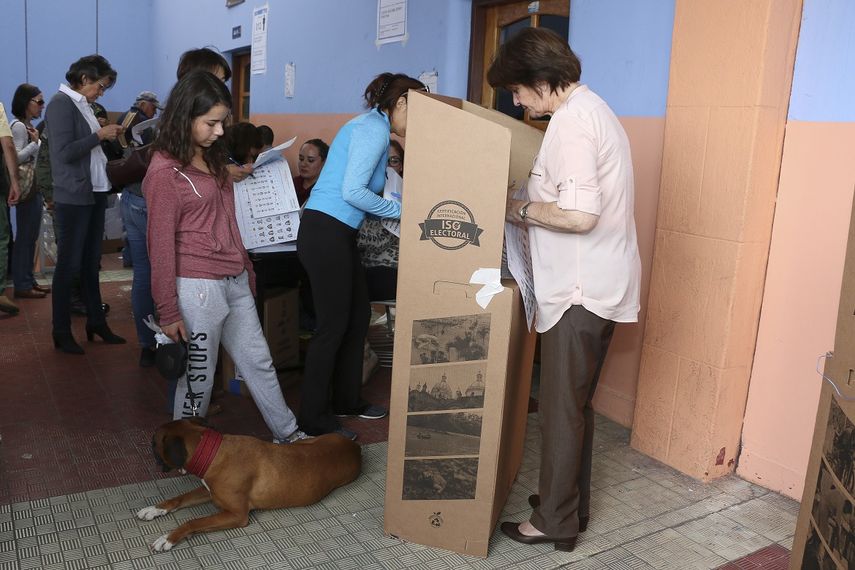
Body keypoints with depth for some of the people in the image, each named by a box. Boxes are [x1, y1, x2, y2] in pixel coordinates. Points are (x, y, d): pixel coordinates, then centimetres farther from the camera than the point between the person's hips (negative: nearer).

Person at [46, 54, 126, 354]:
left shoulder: (82, 104, 14)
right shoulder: (61, 103, -11)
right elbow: (64, 152, -19)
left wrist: (109, 135, 5)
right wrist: (99, 135, -14)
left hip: (95, 193, 8)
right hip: (74, 196, -8)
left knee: (91, 262, 14)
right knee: (69, 264, 0)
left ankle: (96, 322, 23)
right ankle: (61, 332, 10)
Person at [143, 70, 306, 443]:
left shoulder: (212, 158, 13)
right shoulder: (164, 171, -12)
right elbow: (161, 244, -13)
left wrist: (247, 269, 19)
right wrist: (168, 311, -11)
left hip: (236, 282, 8)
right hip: (198, 287, -8)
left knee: (259, 362, 17)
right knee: (198, 377, 7)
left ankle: (288, 435, 32)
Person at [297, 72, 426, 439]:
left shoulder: (374, 127, 18)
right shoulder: (374, 128, -12)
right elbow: (352, 191, -22)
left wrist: (396, 209, 9)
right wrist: (401, 209, -11)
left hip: (339, 235, 10)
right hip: (326, 233, -10)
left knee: (359, 316, 16)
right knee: (333, 325, -2)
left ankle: (346, 399, 30)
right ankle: (313, 418, 10)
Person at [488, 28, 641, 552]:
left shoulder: (571, 120, -17)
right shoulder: (592, 108, 15)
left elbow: (579, 214, -26)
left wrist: (519, 209, -12)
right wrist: (533, 213, 12)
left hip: (582, 289, -10)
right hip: (599, 283, 10)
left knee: (561, 408, 2)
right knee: (576, 403, 18)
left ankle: (556, 522, 16)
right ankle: (572, 503, 32)